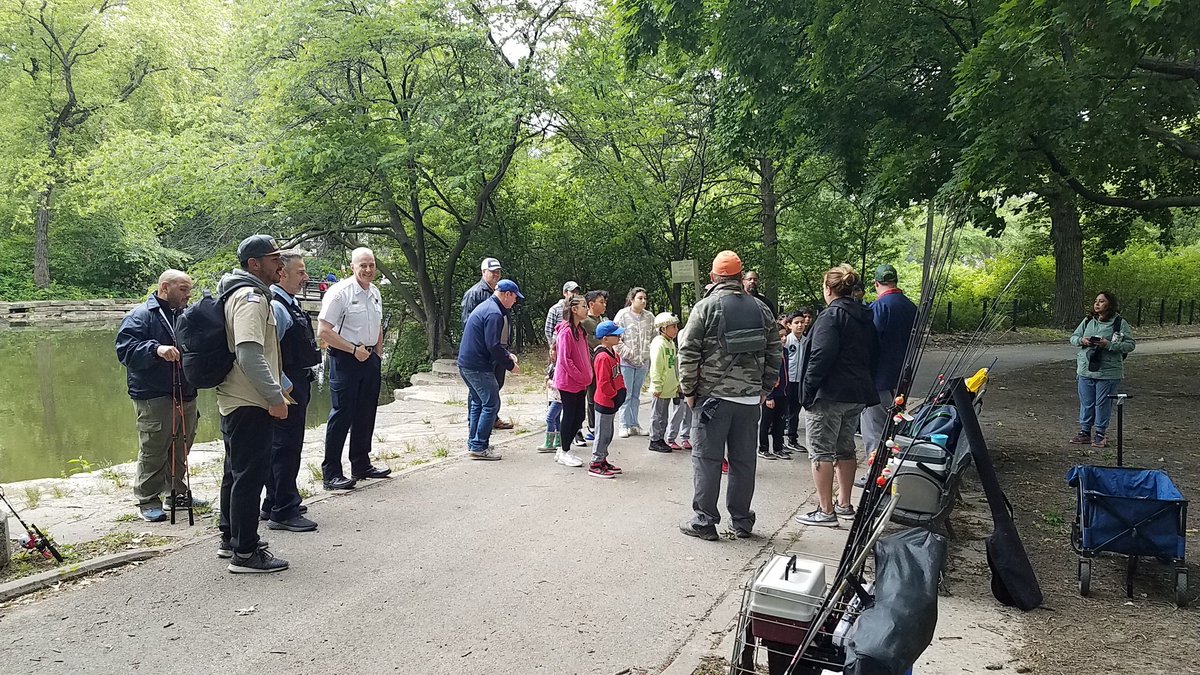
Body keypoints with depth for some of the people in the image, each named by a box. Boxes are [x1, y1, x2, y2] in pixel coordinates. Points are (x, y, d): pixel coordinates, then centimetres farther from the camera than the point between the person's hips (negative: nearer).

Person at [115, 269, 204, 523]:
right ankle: (148, 501, 6)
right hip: (154, 397, -7)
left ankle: (177, 492, 27)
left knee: (180, 449, 14)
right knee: (153, 451, -4)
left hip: (186, 395, 7)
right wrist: (156, 349, -31)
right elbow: (125, 349, -18)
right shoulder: (140, 316, -5)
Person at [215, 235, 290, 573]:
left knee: (237, 472, 20)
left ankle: (230, 538, 33)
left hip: (235, 401, 11)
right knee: (250, 475, -4)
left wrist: (278, 386, 25)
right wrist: (275, 397, -24)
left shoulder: (243, 294, 17)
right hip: (250, 404, -11)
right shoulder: (251, 297, -17)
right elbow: (249, 354, -28)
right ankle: (245, 553, 3)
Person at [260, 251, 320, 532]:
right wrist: (284, 386, -23)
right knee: (286, 447, -4)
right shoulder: (274, 305, -18)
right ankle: (283, 512, 4)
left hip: (298, 385, 11)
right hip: (288, 388, -11)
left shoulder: (290, 303, 14)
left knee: (282, 446, 18)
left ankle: (274, 504, 31)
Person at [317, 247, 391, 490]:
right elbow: (323, 331, -17)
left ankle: (361, 465, 27)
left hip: (370, 359, 8)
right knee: (342, 415, -5)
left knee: (366, 415, 14)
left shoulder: (375, 292, 11)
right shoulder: (339, 292, -13)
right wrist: (354, 349, -15)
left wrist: (377, 355, 14)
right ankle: (331, 473, 2)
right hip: (345, 361, -7)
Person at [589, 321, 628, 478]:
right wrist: (615, 396, -18)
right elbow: (603, 383, -24)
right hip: (605, 402, -10)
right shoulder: (603, 357, -22)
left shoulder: (614, 355, 11)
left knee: (608, 434, 17)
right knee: (603, 434, -2)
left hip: (612, 402, 10)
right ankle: (595, 465, 6)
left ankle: (602, 460, 28)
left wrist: (622, 392, 9)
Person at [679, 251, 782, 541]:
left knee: (707, 459, 4)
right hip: (750, 397, 4)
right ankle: (742, 521, 20)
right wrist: (764, 388, 18)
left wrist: (688, 390, 1)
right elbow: (775, 354, 11)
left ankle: (704, 521, 9)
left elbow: (688, 354, -8)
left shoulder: (705, 307, -6)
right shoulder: (761, 309, 8)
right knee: (744, 460, 11)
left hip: (713, 396, -4)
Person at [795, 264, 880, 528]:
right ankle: (844, 505, 25)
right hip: (858, 394, 9)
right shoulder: (865, 318, 13)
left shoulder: (831, 315, -13)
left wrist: (808, 389, -15)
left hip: (829, 395, -9)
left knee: (821, 451, -2)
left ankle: (825, 511, -1)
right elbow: (873, 355, 17)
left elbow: (821, 356, -21)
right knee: (845, 449, 17)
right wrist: (865, 384, 20)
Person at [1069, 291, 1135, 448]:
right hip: (1085, 370, 4)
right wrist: (1081, 340, -8)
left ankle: (1100, 434, 17)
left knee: (1103, 404, 4)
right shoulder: (1088, 320, 7)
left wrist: (1109, 345, -21)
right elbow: (1073, 337, 15)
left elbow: (1130, 345, -8)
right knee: (1086, 403, 11)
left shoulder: (1120, 323, -5)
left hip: (1108, 372, -4)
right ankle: (1085, 432, 22)